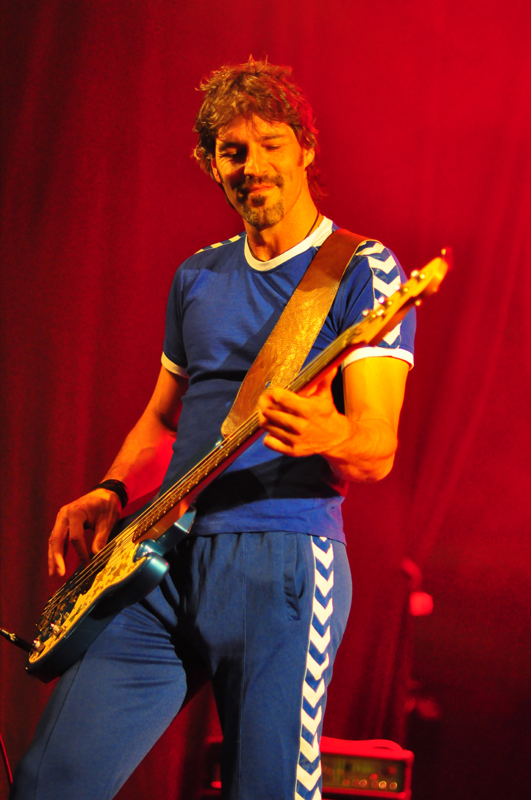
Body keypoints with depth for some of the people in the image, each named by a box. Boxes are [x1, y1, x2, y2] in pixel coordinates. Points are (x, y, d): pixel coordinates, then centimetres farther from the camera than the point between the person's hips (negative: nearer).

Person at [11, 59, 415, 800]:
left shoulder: (363, 270, -2)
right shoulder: (198, 275, 17)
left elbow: (377, 451, -11)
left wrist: (332, 437, -34)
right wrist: (111, 493, 8)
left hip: (280, 563, -5)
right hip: (162, 556, 5)